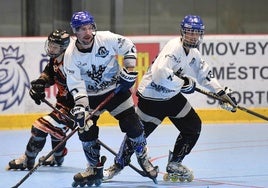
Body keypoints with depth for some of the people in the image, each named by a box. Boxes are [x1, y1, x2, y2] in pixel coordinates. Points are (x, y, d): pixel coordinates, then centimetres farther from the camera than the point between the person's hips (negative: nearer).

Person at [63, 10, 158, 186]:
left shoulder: (106, 39, -19)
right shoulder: (71, 55, -18)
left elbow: (129, 47, -5)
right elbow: (75, 84, -19)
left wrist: (129, 71, -13)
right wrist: (80, 106, -31)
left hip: (116, 88, -1)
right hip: (90, 95, 1)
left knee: (132, 124, -6)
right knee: (86, 129, -8)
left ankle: (143, 159, 16)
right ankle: (95, 168, 11)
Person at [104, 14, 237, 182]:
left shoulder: (194, 53, 5)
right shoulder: (174, 47, -25)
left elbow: (205, 74, 17)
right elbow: (160, 73, -37)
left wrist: (223, 93, 9)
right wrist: (184, 83, -27)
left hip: (172, 96, 9)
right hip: (151, 97, -9)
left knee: (193, 126, 7)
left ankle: (174, 164, 20)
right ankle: (119, 164, 18)